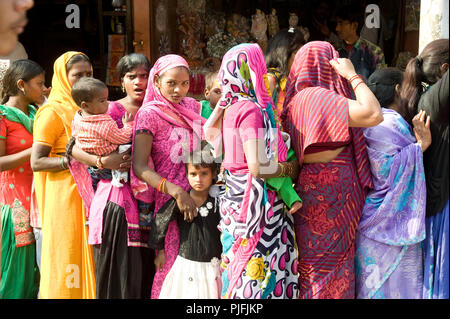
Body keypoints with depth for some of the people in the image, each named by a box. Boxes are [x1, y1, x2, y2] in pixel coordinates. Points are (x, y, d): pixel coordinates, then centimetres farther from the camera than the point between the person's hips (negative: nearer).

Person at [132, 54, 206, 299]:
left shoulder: (192, 106, 10)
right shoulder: (150, 114, -7)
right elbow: (139, 166, -16)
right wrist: (175, 191, -25)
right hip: (170, 199, -5)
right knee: (173, 265, 1)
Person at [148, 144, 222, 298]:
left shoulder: (217, 201, -3)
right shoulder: (179, 201, -5)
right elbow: (158, 222, 4)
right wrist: (160, 250, 11)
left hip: (212, 268, 1)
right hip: (185, 267, 0)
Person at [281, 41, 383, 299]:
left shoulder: (298, 99, 12)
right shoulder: (316, 96, -18)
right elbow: (374, 115, -26)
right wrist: (352, 75, -13)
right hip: (330, 199, -9)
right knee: (330, 275, 0)